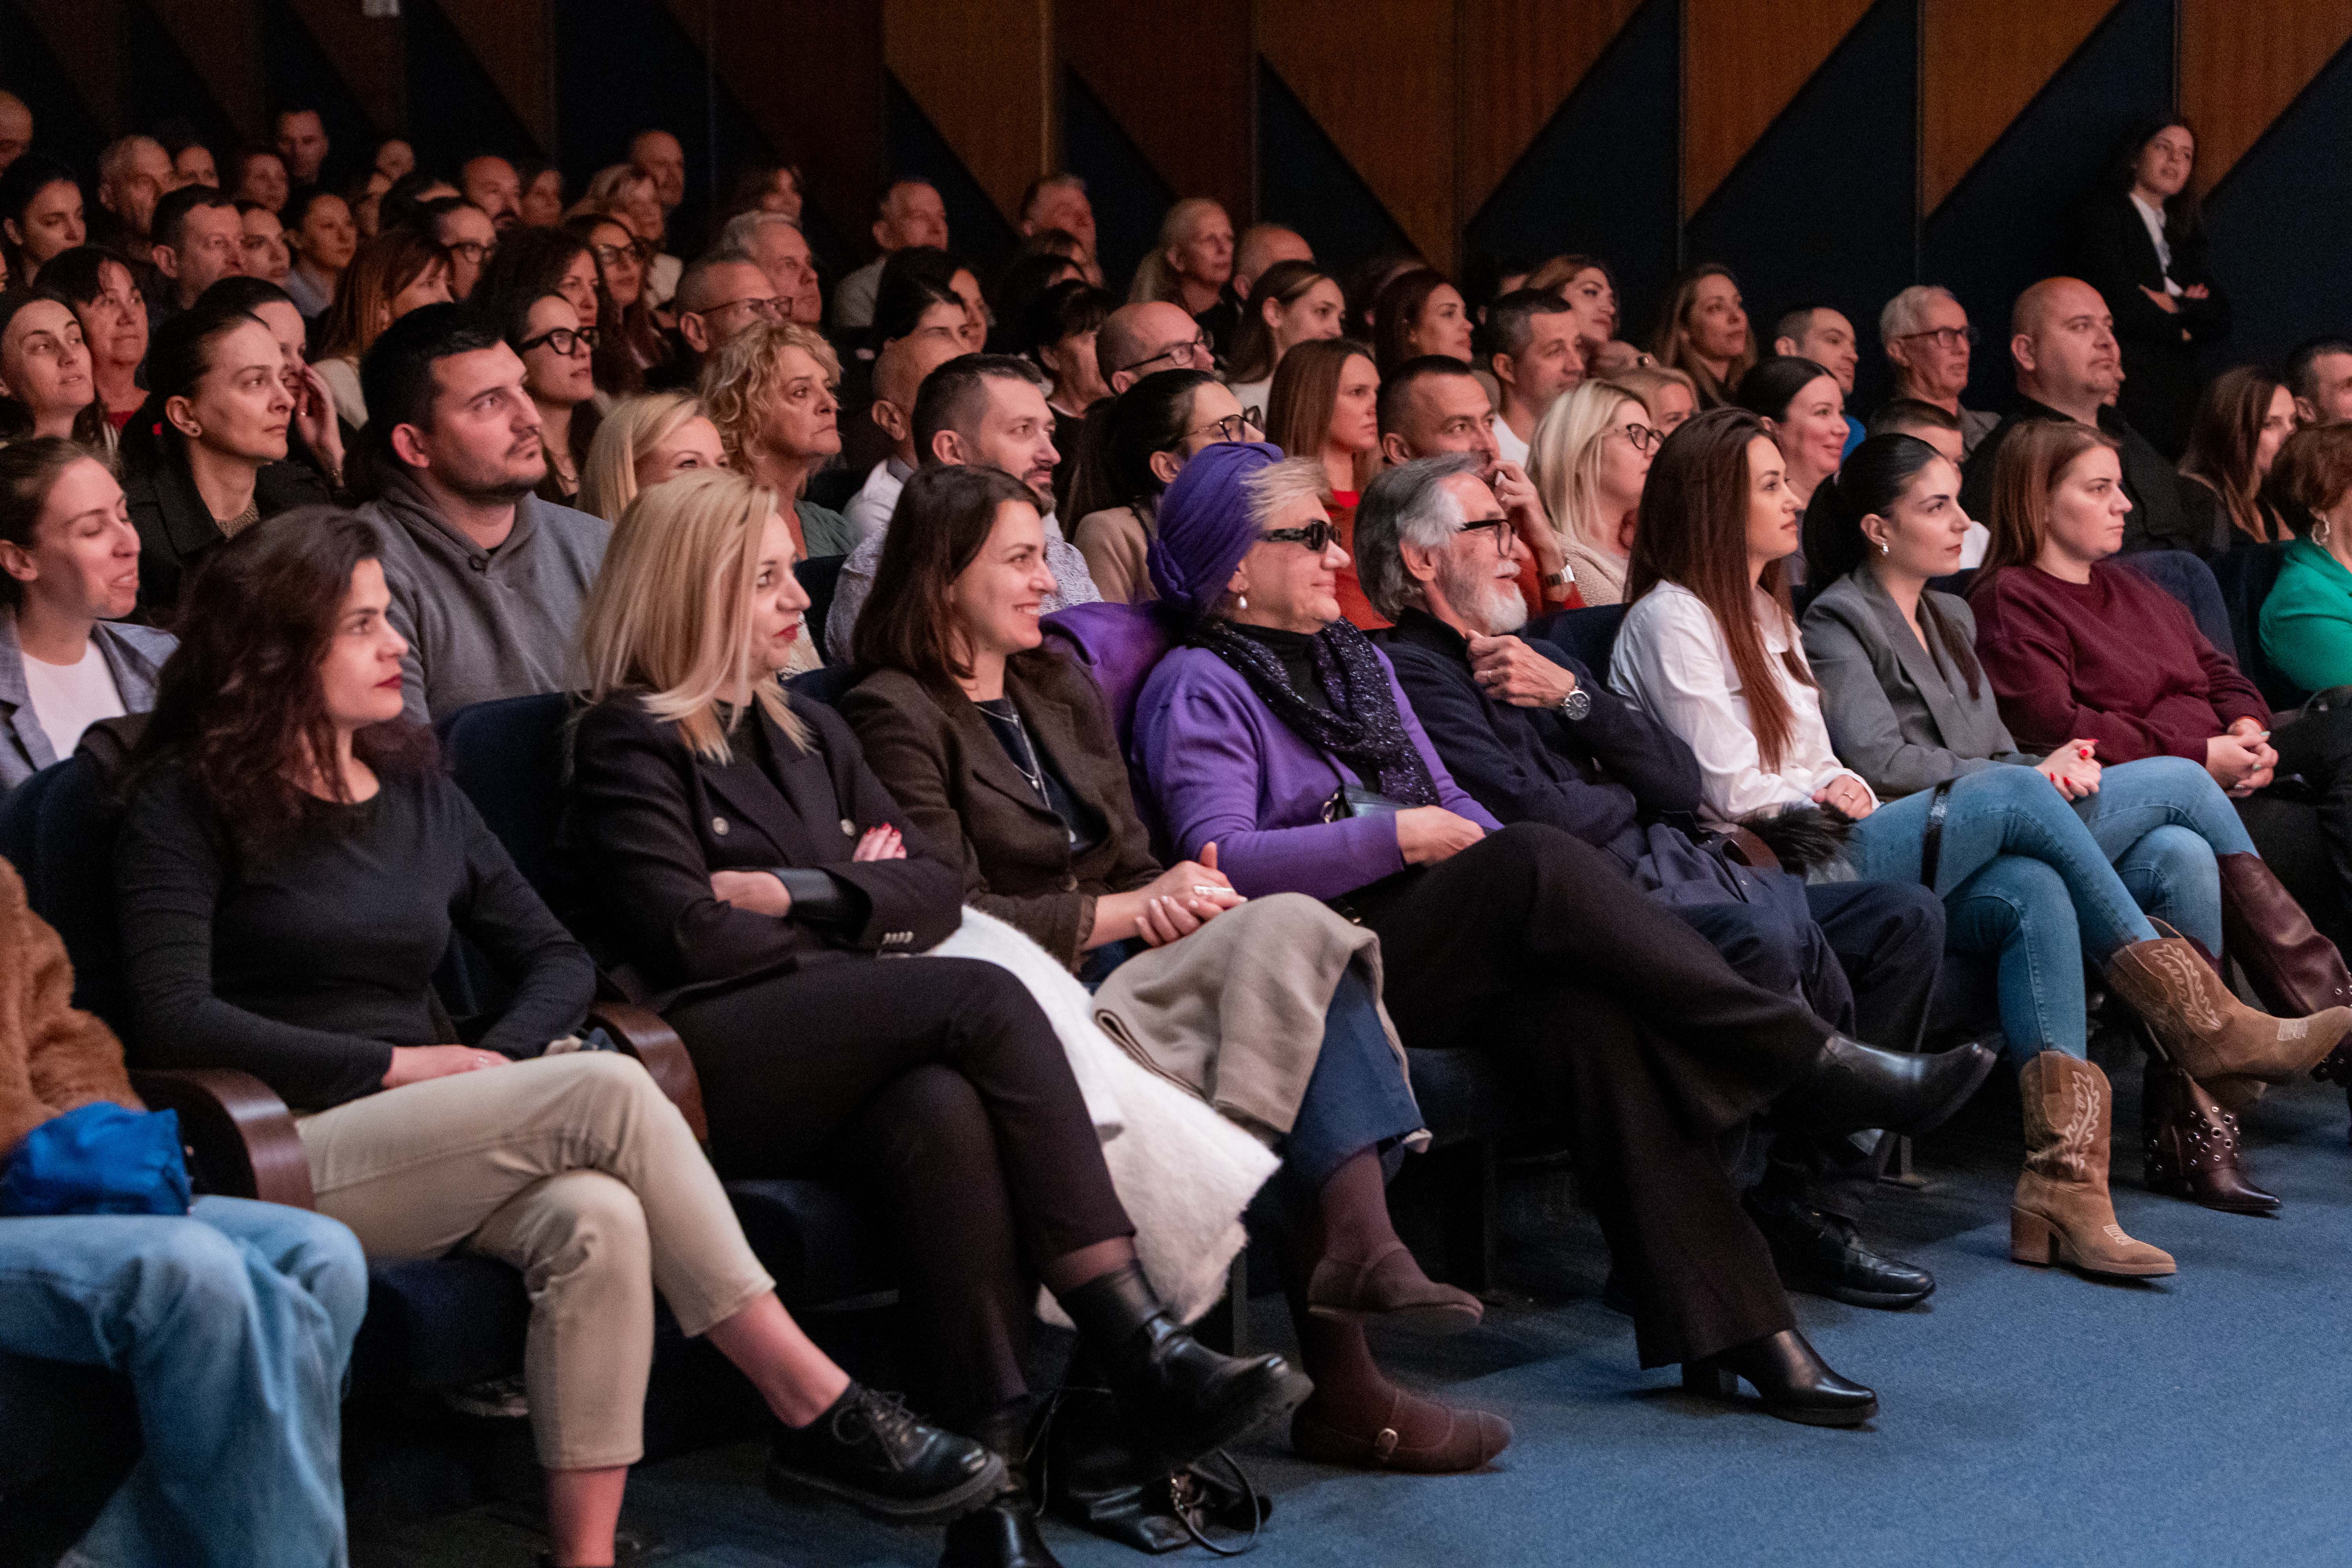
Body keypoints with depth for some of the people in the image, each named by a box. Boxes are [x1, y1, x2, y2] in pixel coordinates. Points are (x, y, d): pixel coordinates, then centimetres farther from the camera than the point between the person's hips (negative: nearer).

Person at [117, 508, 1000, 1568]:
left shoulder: (415, 789, 18)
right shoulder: (192, 805, 1)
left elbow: (557, 960, 17)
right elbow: (176, 1020, -12)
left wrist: (497, 1059, -5)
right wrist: (398, 1064, -13)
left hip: (429, 1142, 5)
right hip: (293, 1154, -5)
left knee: (596, 1221, -31)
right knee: (609, 1092, -25)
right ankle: (814, 1405, -21)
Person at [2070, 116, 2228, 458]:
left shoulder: (2183, 232, 22)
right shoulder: (2102, 215, 2)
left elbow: (2221, 318, 13)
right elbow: (2124, 308, -10)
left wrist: (2177, 305, -4)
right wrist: (2182, 330, 5)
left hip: (2177, 391, 6)